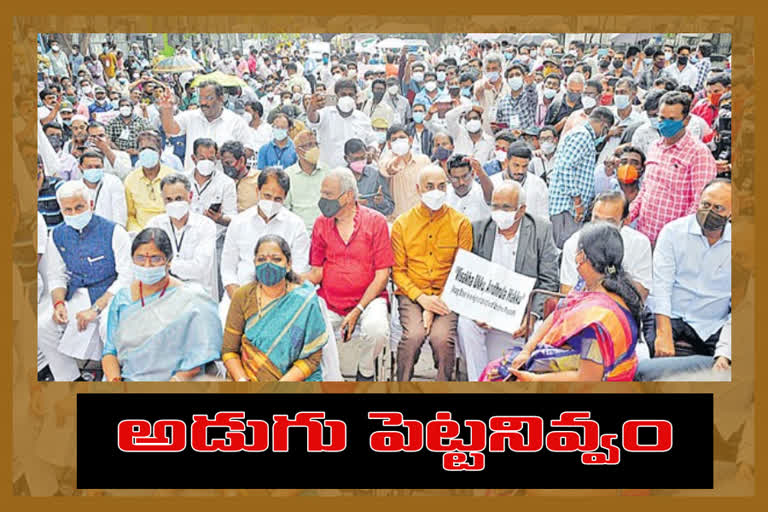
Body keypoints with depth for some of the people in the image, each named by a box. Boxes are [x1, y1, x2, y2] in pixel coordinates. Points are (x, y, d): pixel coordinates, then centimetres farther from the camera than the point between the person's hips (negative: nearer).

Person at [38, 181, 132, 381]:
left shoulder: (113, 231, -10)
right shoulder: (57, 235, 7)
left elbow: (127, 276, -13)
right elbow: (56, 276, 13)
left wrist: (96, 308, -20)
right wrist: (58, 303, -10)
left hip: (110, 295, -5)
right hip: (77, 296, 5)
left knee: (110, 327, -34)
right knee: (42, 326, -14)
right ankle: (70, 379, 4)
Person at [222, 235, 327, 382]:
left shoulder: (305, 300, -6)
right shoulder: (242, 296, 1)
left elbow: (312, 358, -4)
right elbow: (229, 350, 4)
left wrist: (281, 385, -15)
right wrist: (242, 380, -13)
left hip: (296, 380, -1)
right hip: (248, 376, 2)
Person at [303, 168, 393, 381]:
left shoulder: (375, 221, -2)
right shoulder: (321, 224, 8)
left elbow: (382, 275, -5)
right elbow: (317, 272, 8)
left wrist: (357, 311, -14)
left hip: (368, 298, -2)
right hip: (328, 301, 3)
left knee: (376, 330, -32)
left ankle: (365, 372, 3)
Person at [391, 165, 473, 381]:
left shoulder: (461, 223, 5)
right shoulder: (402, 224, 8)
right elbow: (398, 270, 6)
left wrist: (437, 300, -11)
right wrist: (421, 298, -11)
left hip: (446, 296, 0)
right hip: (411, 294, 1)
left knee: (442, 338, -28)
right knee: (413, 334, -28)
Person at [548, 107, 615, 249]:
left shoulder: (586, 137, 24)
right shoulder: (582, 135, -9)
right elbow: (565, 167, -19)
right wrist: (577, 200, -18)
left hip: (570, 206, 10)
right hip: (567, 206, -10)